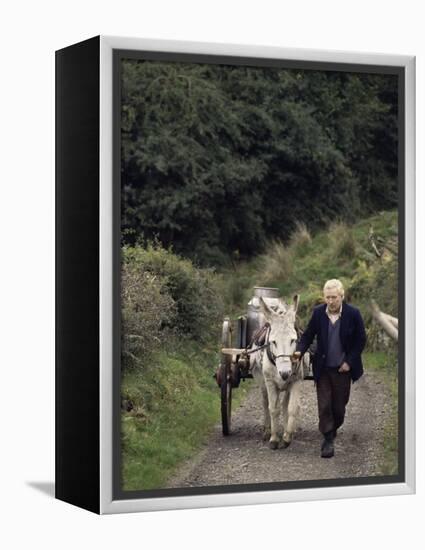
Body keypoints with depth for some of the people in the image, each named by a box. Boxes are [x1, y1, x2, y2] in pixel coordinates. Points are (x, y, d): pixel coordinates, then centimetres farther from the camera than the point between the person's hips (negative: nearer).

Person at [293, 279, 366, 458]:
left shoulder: (353, 314, -10)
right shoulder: (318, 313, -5)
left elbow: (361, 340, -4)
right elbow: (308, 335, 0)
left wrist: (349, 362, -10)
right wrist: (300, 351, -19)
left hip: (342, 369, -1)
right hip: (323, 368, 1)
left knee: (339, 405, 10)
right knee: (324, 405, -2)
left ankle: (333, 430, 34)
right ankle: (328, 439, 5)